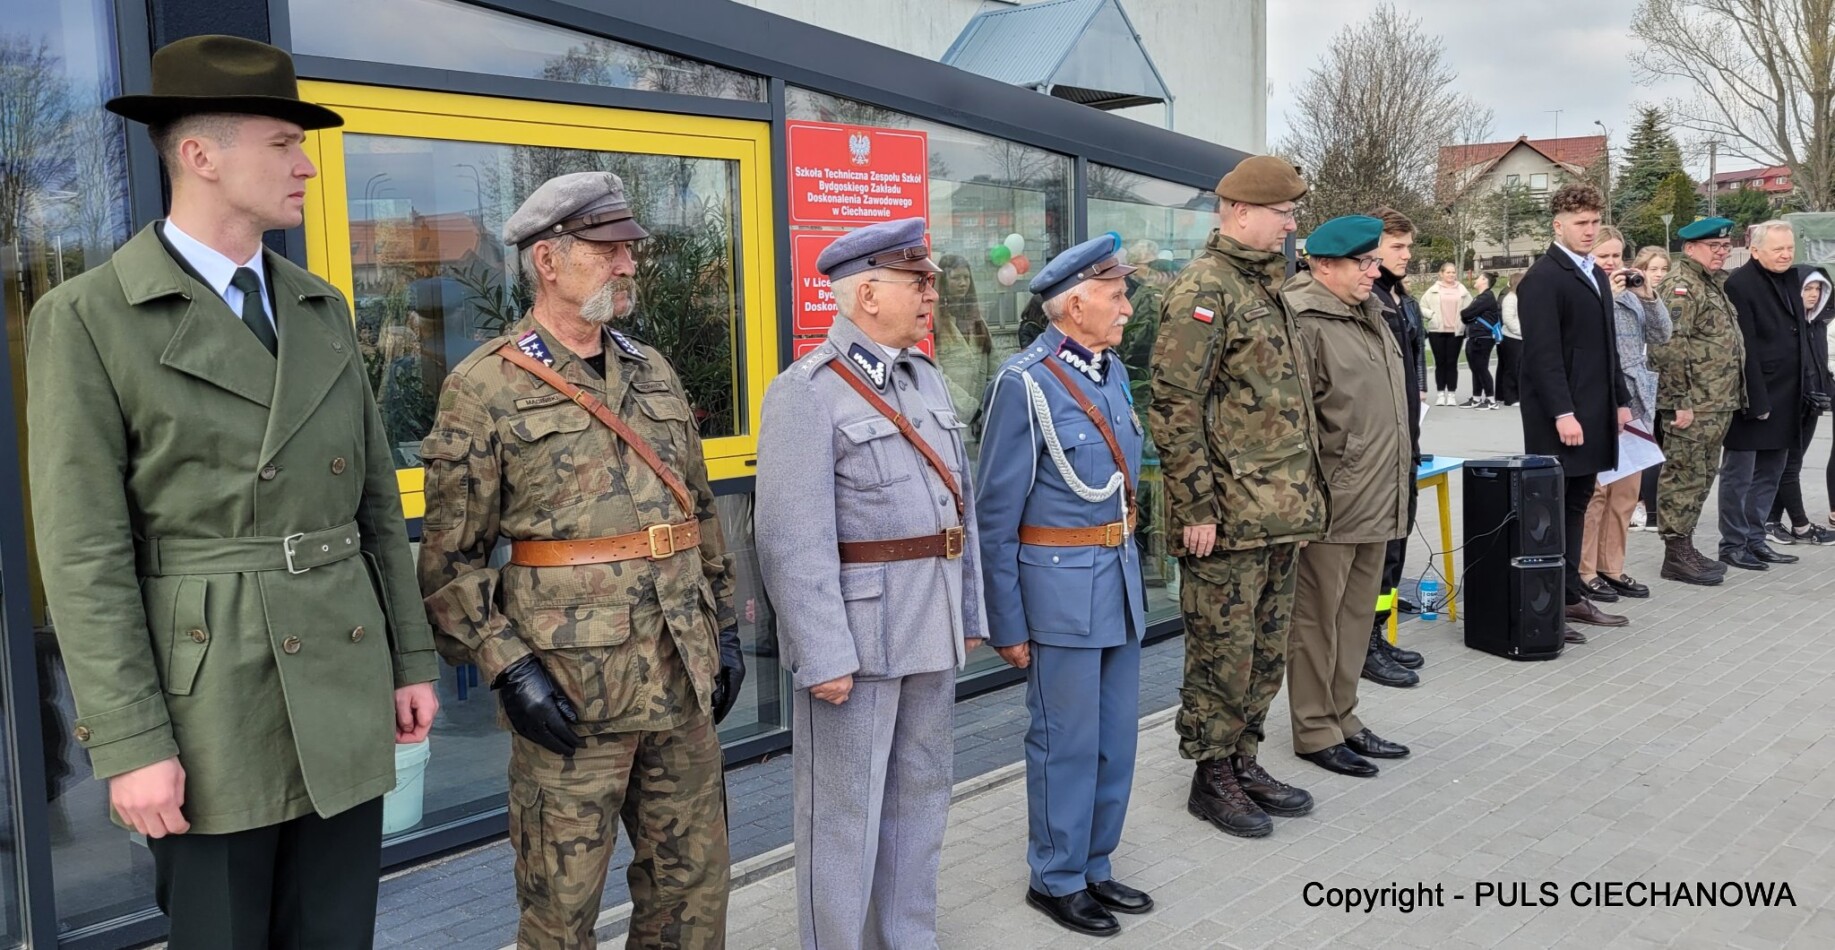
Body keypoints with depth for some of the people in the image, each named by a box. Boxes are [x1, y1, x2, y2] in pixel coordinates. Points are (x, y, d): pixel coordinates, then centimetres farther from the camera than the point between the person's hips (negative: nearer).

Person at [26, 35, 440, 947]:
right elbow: (84, 553, -10)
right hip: (210, 705, -5)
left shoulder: (322, 309, 10)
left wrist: (412, 659, 10)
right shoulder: (86, 319, -6)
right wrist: (127, 744, -13)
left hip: (346, 696, 5)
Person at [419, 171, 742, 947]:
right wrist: (507, 667, -14)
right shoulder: (485, 387, -7)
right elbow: (450, 556, -7)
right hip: (567, 691, -5)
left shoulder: (656, 374, 12)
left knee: (693, 882, 15)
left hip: (683, 679, 6)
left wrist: (725, 626, 13)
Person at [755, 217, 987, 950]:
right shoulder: (806, 392, -13)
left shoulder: (927, 378, 12)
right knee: (845, 813, 5)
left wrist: (969, 612, 13)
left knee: (920, 796, 19)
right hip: (856, 634, -8)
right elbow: (794, 540, -19)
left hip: (932, 633, 8)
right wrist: (823, 656, -21)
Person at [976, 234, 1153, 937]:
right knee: (1068, 744, 5)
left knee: (1117, 738, 15)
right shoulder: (1025, 382, -14)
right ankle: (1056, 880, 23)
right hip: (1061, 585, -7)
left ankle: (1094, 866, 32)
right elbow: (995, 514, -12)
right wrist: (1007, 624, -10)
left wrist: (1129, 573, 14)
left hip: (1120, 578, 7)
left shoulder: (1112, 369, 8)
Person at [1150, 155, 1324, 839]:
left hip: (1281, 512, 9)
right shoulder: (1204, 288, -13)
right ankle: (1211, 777, 16)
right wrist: (1196, 507, -19)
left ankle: (1244, 761, 30)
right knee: (1223, 650, 2)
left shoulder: (1266, 287, 16)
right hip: (1229, 517, -9)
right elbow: (1175, 406, -19)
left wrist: (1302, 492, 20)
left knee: (1266, 648, 16)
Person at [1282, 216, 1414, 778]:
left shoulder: (1370, 316, 15)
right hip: (1330, 501, -9)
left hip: (1376, 500, 9)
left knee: (1356, 615, 16)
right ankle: (1315, 732, 12)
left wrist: (1394, 483, 23)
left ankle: (1342, 718, 27)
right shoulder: (1305, 321, -14)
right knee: (1317, 617, 2)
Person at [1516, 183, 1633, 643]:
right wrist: (1563, 413, -21)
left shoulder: (1596, 275, 17)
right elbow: (1542, 352, -17)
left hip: (1593, 414, 8)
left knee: (1576, 505, 12)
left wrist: (1620, 400, 17)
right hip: (1559, 417, -8)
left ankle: (1570, 595, 19)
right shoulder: (1542, 278, -11)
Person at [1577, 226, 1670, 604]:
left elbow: (1661, 336, 12)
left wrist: (1649, 297, -1)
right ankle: (1585, 571, 4)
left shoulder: (1630, 293, 13)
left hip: (1634, 401, 7)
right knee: (1595, 489, -5)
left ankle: (1611, 567, 19)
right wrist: (1607, 296, -17)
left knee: (1627, 490, 10)